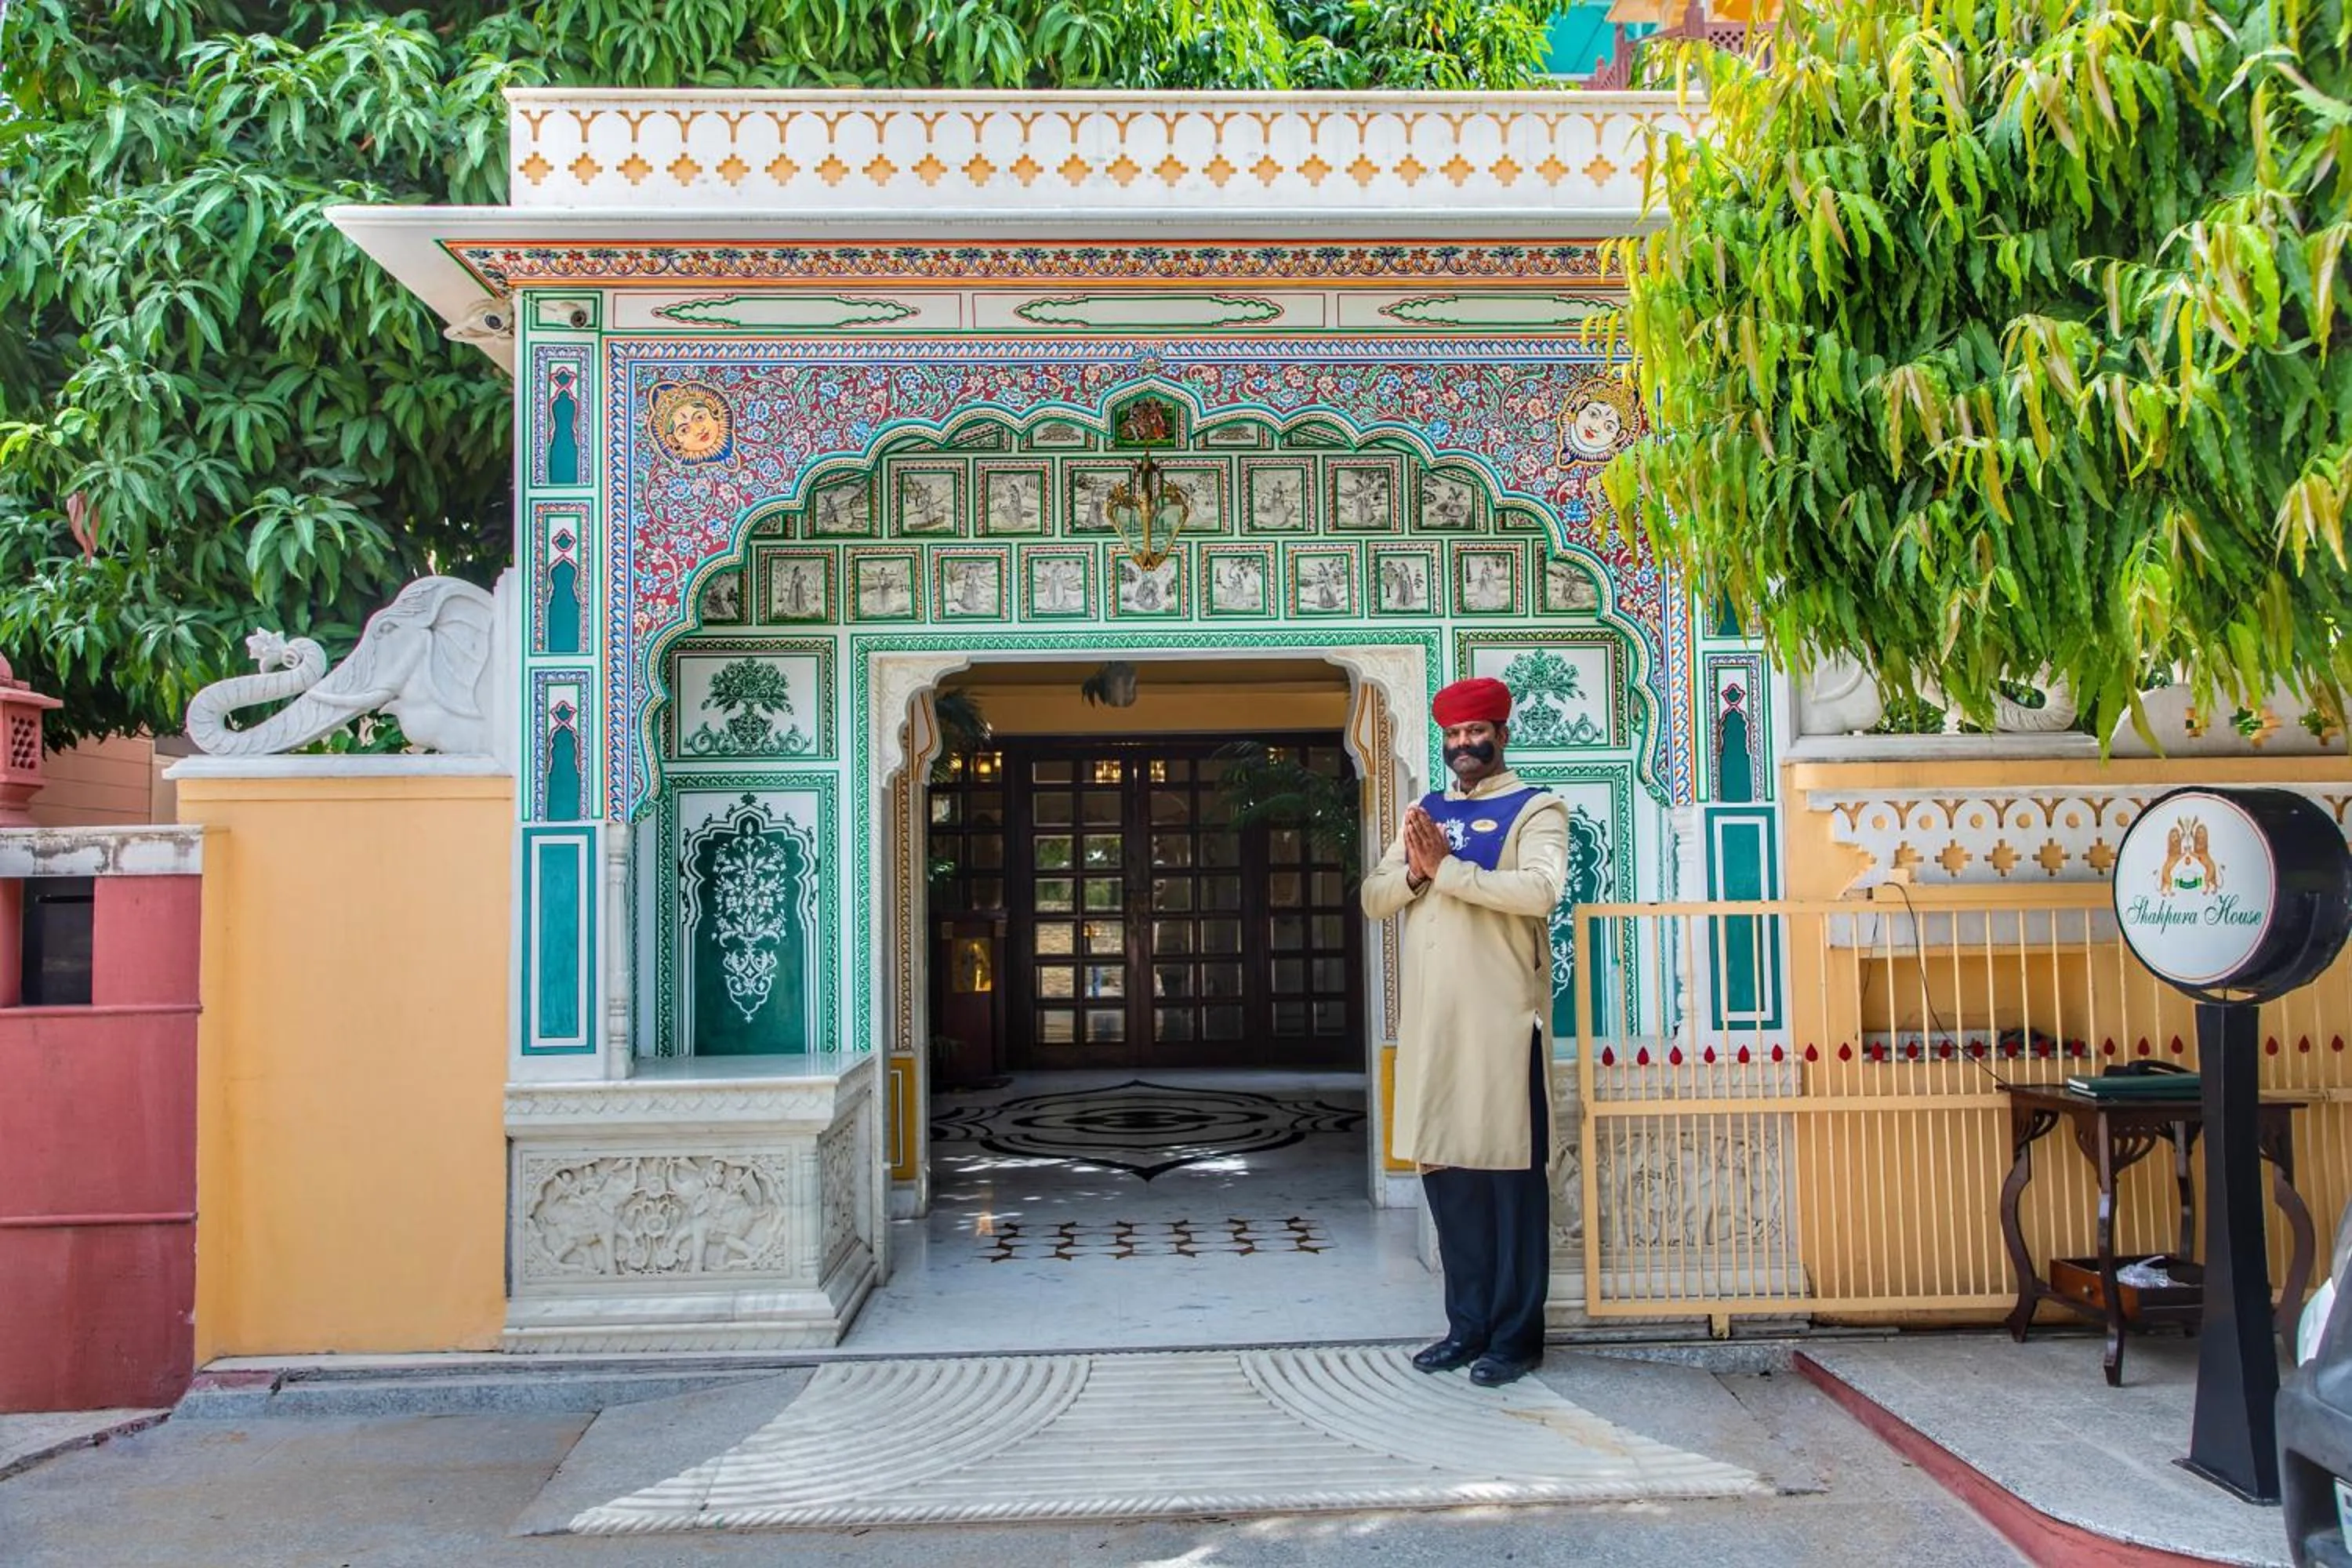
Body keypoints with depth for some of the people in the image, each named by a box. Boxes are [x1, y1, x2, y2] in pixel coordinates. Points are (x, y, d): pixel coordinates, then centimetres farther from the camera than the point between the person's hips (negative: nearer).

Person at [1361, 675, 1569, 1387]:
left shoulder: (1535, 808, 1)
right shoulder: (1426, 813, 18)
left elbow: (1540, 889, -17)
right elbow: (1373, 898, 11)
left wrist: (1447, 867, -15)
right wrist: (1414, 870, -9)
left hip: (1504, 1017, -6)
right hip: (1432, 1017, 6)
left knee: (1511, 1171, -1)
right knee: (1445, 1168, 9)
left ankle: (1516, 1335, 7)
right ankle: (1467, 1323, 20)